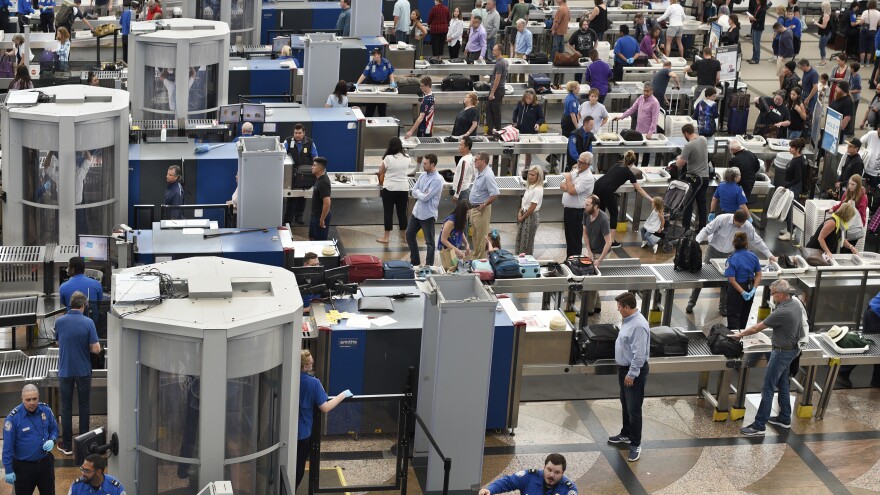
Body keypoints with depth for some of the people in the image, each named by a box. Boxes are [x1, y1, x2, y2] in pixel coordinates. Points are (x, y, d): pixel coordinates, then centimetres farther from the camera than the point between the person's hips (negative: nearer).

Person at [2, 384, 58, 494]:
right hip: (23, 466, -4)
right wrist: (9, 470, -13)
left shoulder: (46, 410, -8)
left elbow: (54, 429, 10)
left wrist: (52, 440, -12)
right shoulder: (13, 417, -20)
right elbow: (7, 446, -14)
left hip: (45, 462, 4)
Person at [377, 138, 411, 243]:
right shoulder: (407, 158, -2)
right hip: (403, 188, 3)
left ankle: (386, 237, 9)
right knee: (402, 213, 12)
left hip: (389, 189, -3)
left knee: (388, 212, 5)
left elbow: (381, 172, -2)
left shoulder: (388, 158, -14)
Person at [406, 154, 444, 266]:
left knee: (429, 242, 1)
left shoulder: (437, 180, -18)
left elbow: (425, 197, -22)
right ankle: (415, 261, 32)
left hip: (428, 215, -9)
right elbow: (414, 192, 4)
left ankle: (429, 266, 11)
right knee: (409, 234, 19)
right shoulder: (423, 176, 5)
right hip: (416, 211, 9)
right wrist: (421, 194, -14)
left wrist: (418, 193, -5)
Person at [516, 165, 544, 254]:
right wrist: (520, 213, -1)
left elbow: (532, 208, -19)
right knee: (519, 238, 15)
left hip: (531, 217, -8)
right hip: (524, 215, 8)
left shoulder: (538, 190, -19)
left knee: (527, 241, 2)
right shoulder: (530, 186, 8)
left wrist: (522, 217, -11)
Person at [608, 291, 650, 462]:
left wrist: (632, 374, -23)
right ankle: (626, 434, 39)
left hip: (634, 371, -10)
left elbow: (639, 354, -27)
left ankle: (635, 444, 7)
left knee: (633, 408, -2)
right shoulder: (628, 320, 4)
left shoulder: (638, 325, -28)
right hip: (624, 367, 10)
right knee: (625, 405, 23)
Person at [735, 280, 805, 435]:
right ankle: (785, 419, 31)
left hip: (782, 353, -10)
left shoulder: (782, 313, -29)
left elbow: (757, 327, -19)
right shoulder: (795, 304, -1)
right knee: (782, 384, 21)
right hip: (791, 349, 10)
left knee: (768, 388, -5)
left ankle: (759, 426, -3)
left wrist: (741, 334, -4)